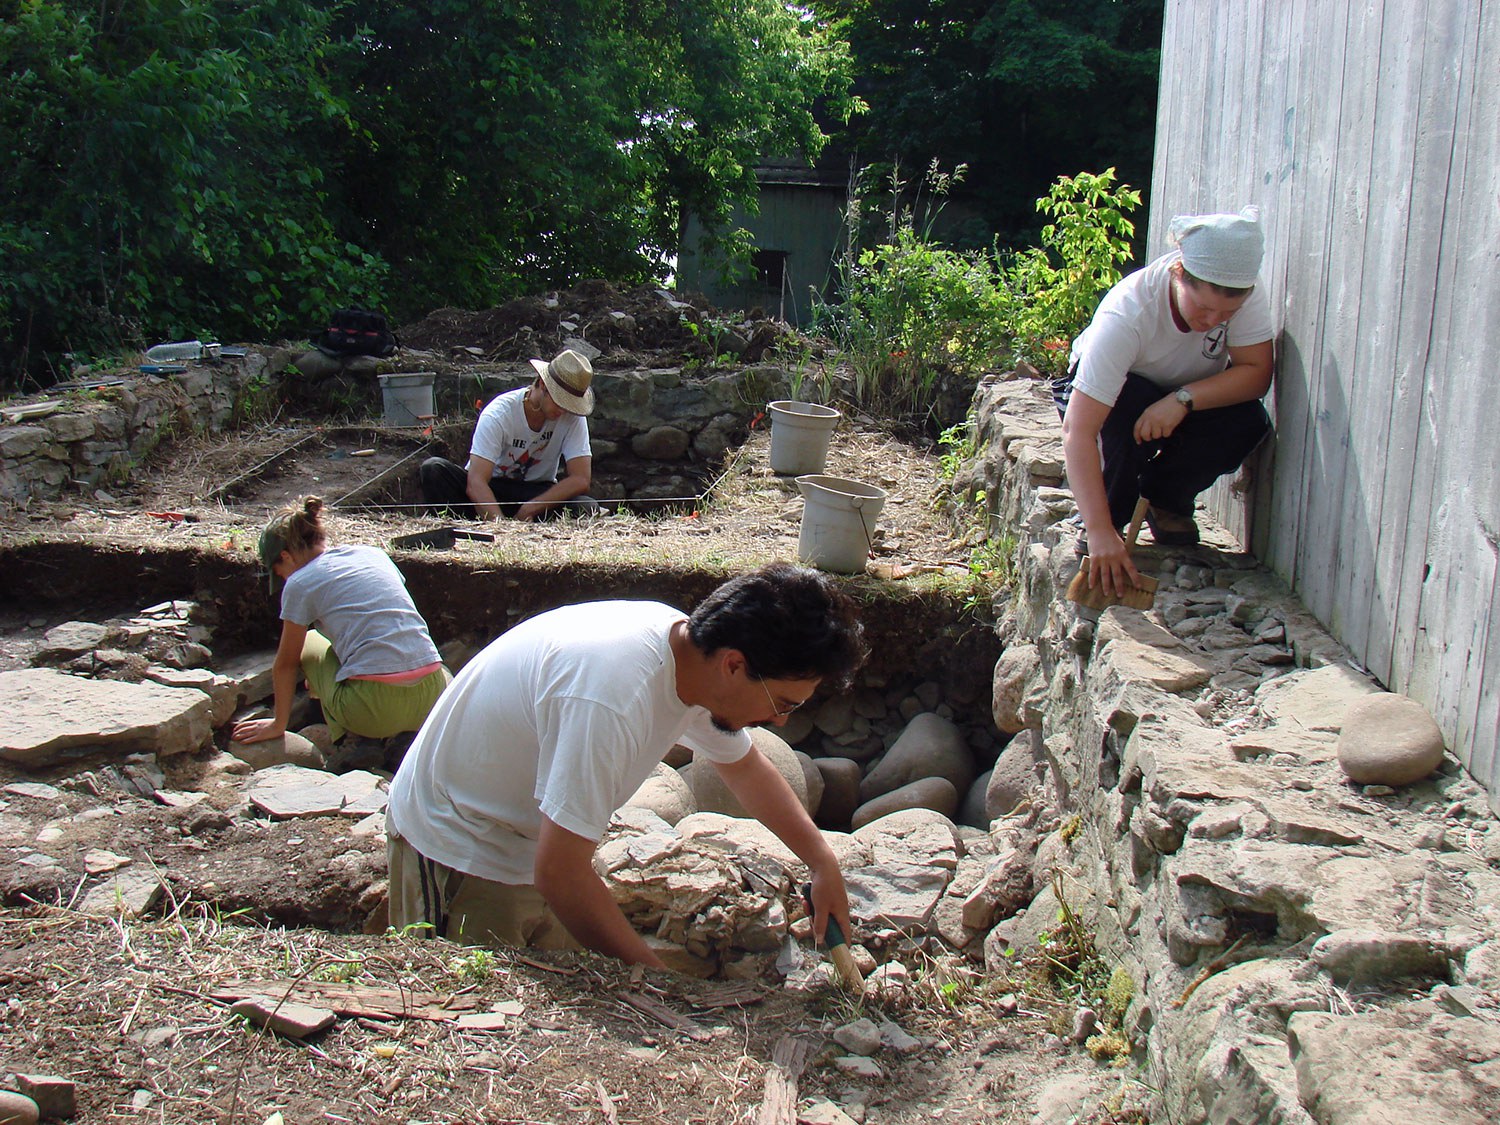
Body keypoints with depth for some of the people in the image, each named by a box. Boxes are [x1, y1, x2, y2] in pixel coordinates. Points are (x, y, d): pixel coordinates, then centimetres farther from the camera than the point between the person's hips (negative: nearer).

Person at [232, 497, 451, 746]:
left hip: (376, 709, -4)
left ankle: (351, 739, 10)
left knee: (309, 645, 24)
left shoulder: (301, 583, 3)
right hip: (431, 698, 4)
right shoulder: (375, 555, 18)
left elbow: (285, 665, 13)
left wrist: (278, 725, 28)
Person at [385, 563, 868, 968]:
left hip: (538, 850, 8)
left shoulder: (692, 651, -10)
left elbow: (745, 767, 11)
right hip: (459, 851, -8)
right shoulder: (611, 696, -38)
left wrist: (822, 861, 5)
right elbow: (560, 875, -34)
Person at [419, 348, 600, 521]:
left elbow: (581, 479, -20)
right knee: (433, 469, -28)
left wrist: (528, 511, -26)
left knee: (588, 508, -30)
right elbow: (475, 483, -30)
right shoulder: (499, 414, -22)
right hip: (490, 489, -1)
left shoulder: (573, 417, -15)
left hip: (538, 493, 1)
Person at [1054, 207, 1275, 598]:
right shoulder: (1126, 314, -38)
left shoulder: (1247, 290, -27)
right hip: (1106, 394, -3)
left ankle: (1165, 497, 1)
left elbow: (1256, 372, -25)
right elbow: (1078, 430, -43)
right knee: (1129, 404, -38)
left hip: (1191, 402, 4)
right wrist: (1100, 531, -51)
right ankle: (1112, 515, -11)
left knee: (1248, 420, -27)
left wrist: (1182, 399, -43)